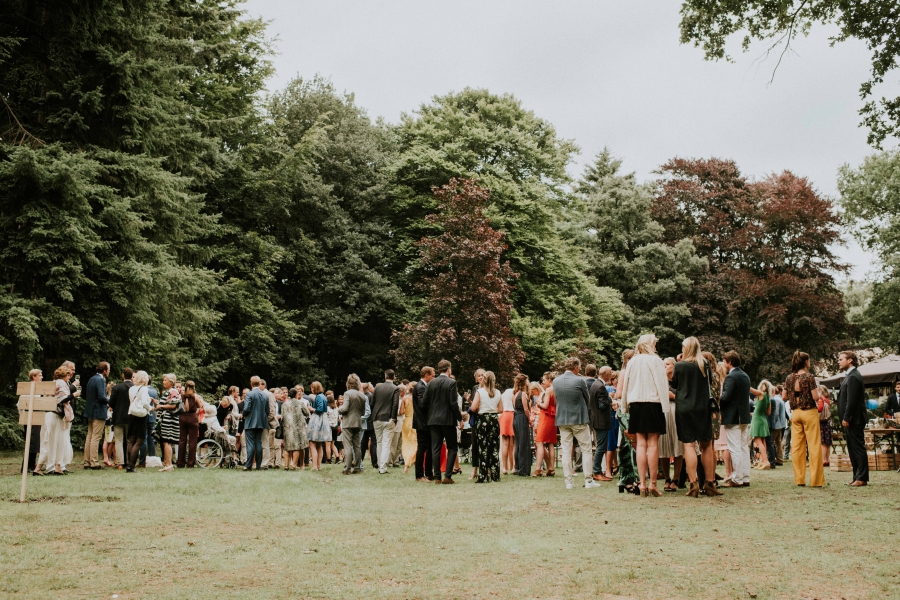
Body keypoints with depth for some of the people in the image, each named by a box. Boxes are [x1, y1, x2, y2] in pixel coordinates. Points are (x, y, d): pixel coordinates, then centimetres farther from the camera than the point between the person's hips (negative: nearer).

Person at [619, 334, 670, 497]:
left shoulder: (632, 362, 7)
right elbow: (662, 384, -9)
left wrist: (627, 403, 17)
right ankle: (652, 484, -3)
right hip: (653, 404, -4)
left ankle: (642, 484, 2)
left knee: (641, 444, 5)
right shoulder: (655, 360, -5)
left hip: (635, 405, 4)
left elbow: (624, 385, 9)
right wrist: (664, 405, -8)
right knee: (653, 444, -2)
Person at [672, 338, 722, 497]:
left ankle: (694, 484, -7)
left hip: (684, 409, -2)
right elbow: (710, 383, 15)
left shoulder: (680, 365, -7)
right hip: (703, 408, 2)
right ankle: (709, 483, 12)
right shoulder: (705, 364, 1)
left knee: (689, 445, -2)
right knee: (706, 445, 10)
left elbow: (674, 384, 6)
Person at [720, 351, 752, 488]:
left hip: (733, 418, -9)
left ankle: (737, 479, -3)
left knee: (735, 449, -5)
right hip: (745, 417, 9)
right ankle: (745, 478, 14)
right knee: (744, 448, 11)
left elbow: (726, 397, -22)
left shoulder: (731, 377, -15)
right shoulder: (745, 376, 12)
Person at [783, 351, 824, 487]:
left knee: (796, 446, 7)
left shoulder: (789, 378, 4)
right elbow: (815, 397, -14)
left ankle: (799, 479, 9)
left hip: (795, 413, 5)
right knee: (814, 446, -1)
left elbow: (784, 397, 9)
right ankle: (815, 480, -1)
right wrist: (818, 392, 6)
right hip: (809, 412, -5)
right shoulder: (809, 377, -11)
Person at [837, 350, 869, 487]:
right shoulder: (851, 376, 17)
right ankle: (857, 477, 17)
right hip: (851, 420, 11)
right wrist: (845, 419, 16)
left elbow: (851, 400, -21)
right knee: (853, 449, 12)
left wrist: (846, 418, -20)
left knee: (858, 448, -6)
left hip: (854, 419, -11)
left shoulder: (853, 377, -16)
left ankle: (862, 478, -2)